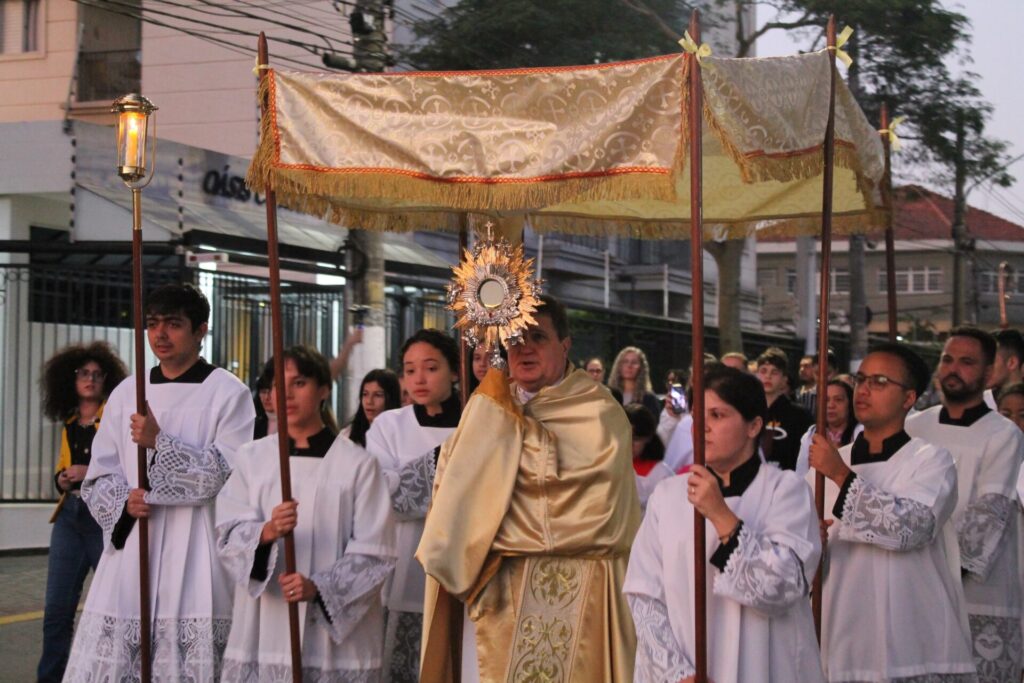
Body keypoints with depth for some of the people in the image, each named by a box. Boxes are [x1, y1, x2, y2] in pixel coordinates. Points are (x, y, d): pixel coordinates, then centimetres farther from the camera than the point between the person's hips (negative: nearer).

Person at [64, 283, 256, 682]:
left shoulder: (229, 393, 0)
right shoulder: (126, 394, 14)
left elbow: (230, 474, -8)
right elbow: (99, 477, 15)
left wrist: (160, 443, -15)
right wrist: (124, 501, -6)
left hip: (195, 556, -4)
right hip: (131, 549, 4)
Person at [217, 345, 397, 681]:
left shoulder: (357, 464, 0)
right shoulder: (252, 457, 9)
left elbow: (375, 553, -4)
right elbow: (229, 537, 2)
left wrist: (319, 587, -18)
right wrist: (267, 532, -19)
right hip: (264, 630, 2)